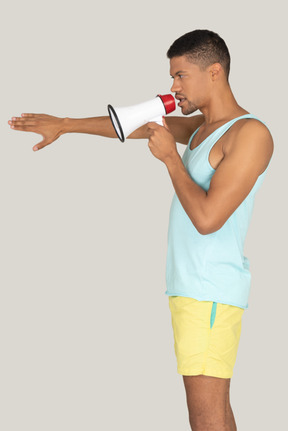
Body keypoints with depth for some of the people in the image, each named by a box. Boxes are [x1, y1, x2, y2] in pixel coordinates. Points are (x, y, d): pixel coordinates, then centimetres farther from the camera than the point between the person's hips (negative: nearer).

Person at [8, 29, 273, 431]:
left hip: (210, 292, -9)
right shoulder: (202, 127, 17)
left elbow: (207, 218, -20)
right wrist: (63, 124, 30)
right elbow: (132, 125, 26)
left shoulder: (251, 133, -12)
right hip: (192, 288, 9)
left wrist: (170, 157, -9)